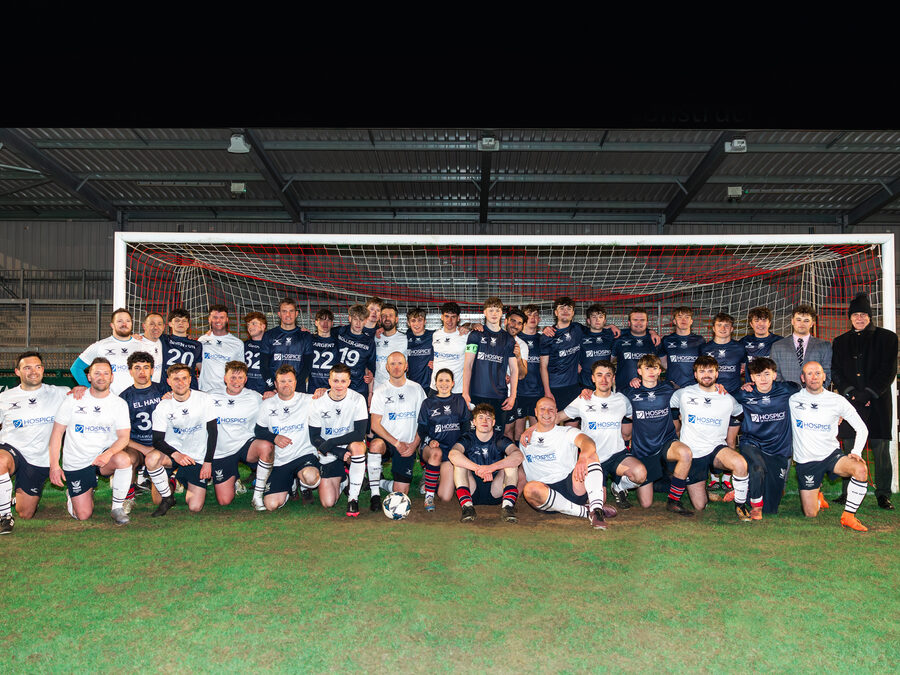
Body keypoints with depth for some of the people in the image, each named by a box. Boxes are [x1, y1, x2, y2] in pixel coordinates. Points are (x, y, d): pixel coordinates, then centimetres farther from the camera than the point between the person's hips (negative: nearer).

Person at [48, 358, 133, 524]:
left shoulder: (119, 404, -1)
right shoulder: (74, 400, -3)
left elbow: (124, 437, -7)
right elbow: (57, 433, 0)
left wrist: (108, 453, -28)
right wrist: (54, 466, -8)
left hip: (104, 456, 0)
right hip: (76, 464, 0)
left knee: (123, 460, -36)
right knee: (83, 515, -6)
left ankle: (117, 507, -15)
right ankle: (72, 493, 30)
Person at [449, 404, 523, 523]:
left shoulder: (500, 439, 0)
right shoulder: (467, 438, 0)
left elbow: (519, 456, -21)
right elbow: (452, 454, -24)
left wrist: (492, 467, -34)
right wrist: (478, 469, -36)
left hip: (496, 492, 0)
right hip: (472, 492, 0)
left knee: (511, 462, -17)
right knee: (459, 462, -19)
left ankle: (507, 505, -29)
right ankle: (466, 505, -32)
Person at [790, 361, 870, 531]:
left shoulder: (837, 401, -1)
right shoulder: (792, 400, -3)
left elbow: (862, 429, 3)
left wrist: (856, 453, -9)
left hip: (832, 455, 1)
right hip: (806, 461, 0)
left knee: (860, 469, -34)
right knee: (810, 514, -2)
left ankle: (848, 516, -16)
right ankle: (816, 496, 37)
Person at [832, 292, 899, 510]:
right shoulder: (840, 341, 15)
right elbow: (836, 372, 9)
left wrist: (868, 393, -10)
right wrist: (850, 392, -6)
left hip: (878, 402, -2)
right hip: (850, 402, 2)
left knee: (881, 450, -1)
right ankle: (848, 493, 7)